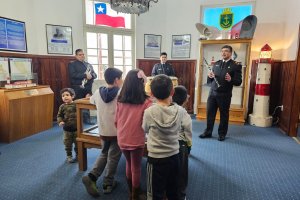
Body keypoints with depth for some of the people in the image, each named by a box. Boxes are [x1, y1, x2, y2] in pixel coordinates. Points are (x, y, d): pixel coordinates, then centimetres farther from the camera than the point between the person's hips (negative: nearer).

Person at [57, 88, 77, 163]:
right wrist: (60, 121, -14)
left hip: (76, 128, -2)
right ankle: (69, 156, 30)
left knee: (78, 143, 12)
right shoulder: (62, 107, -2)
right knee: (68, 144, 12)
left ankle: (78, 155, 31)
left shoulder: (76, 105, -9)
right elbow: (59, 115, 4)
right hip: (67, 129, 2)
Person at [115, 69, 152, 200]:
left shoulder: (120, 100, -5)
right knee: (136, 168, 15)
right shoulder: (145, 102, -18)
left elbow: (116, 121, 3)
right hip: (136, 140, -4)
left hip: (122, 139, 4)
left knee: (129, 164, 25)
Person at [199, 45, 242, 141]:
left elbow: (239, 82, -7)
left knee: (224, 114, 8)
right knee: (209, 113, 7)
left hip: (225, 95, -4)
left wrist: (231, 80, -26)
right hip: (212, 93, 4)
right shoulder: (216, 63, 12)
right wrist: (210, 76, -8)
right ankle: (208, 132, 21)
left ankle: (222, 134, 22)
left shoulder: (236, 65, -2)